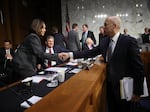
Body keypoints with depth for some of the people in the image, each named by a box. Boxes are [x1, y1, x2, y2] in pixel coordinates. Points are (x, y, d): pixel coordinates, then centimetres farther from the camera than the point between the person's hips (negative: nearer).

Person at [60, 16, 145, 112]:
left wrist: (138, 91, -14)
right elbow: (91, 52, 4)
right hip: (110, 83, 6)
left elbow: (139, 67, -16)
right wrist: (70, 54, -4)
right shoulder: (104, 41, 2)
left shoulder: (129, 41, -16)